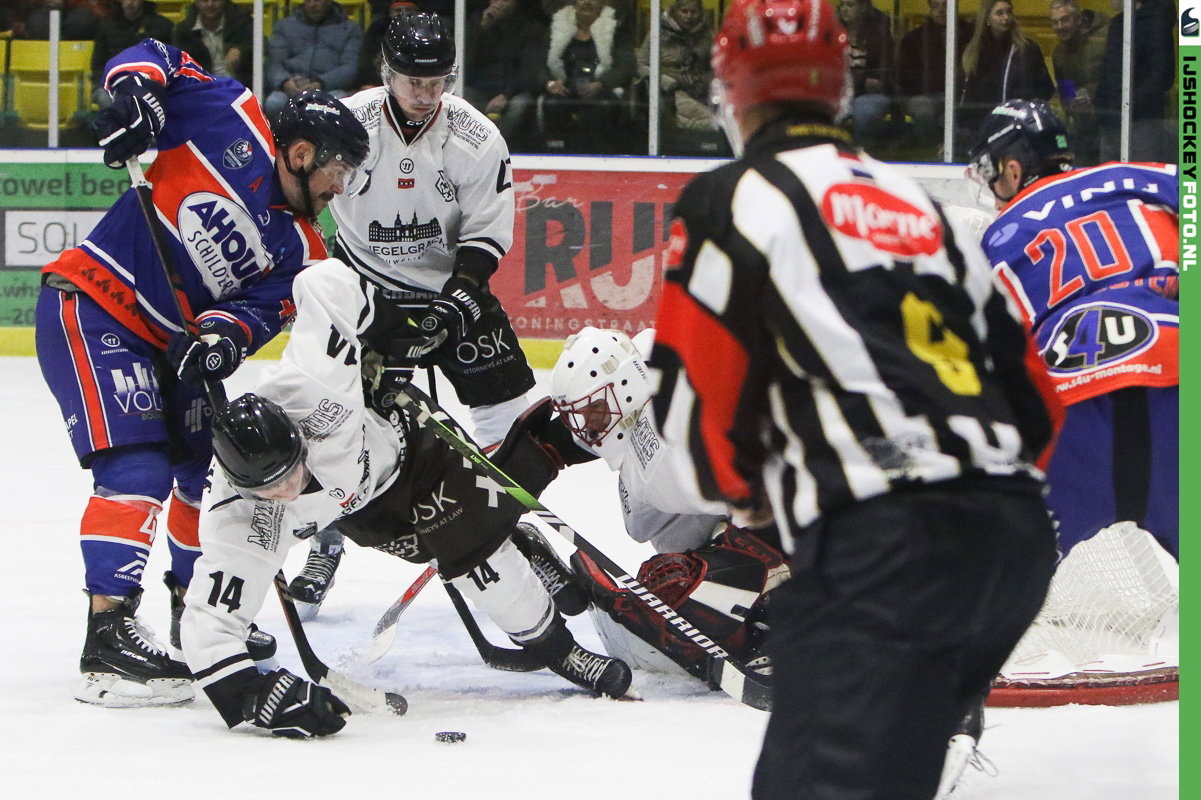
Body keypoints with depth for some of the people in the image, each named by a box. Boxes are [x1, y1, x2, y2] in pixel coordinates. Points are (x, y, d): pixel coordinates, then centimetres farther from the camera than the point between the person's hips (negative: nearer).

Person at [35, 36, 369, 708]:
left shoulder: (300, 248, 8)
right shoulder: (234, 125, -8)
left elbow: (262, 308, -5)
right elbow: (156, 58, -4)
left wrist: (222, 337, -27)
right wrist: (137, 90, -26)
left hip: (165, 344, 9)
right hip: (91, 313, -8)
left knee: (211, 469, 13)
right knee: (137, 470, -19)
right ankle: (108, 639, -23)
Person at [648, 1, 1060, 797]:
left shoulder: (733, 200, 4)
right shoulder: (917, 202, 26)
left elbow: (696, 394, 0)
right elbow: (1029, 395, 24)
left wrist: (745, 494, 19)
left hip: (884, 550, -8)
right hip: (1019, 542, 8)